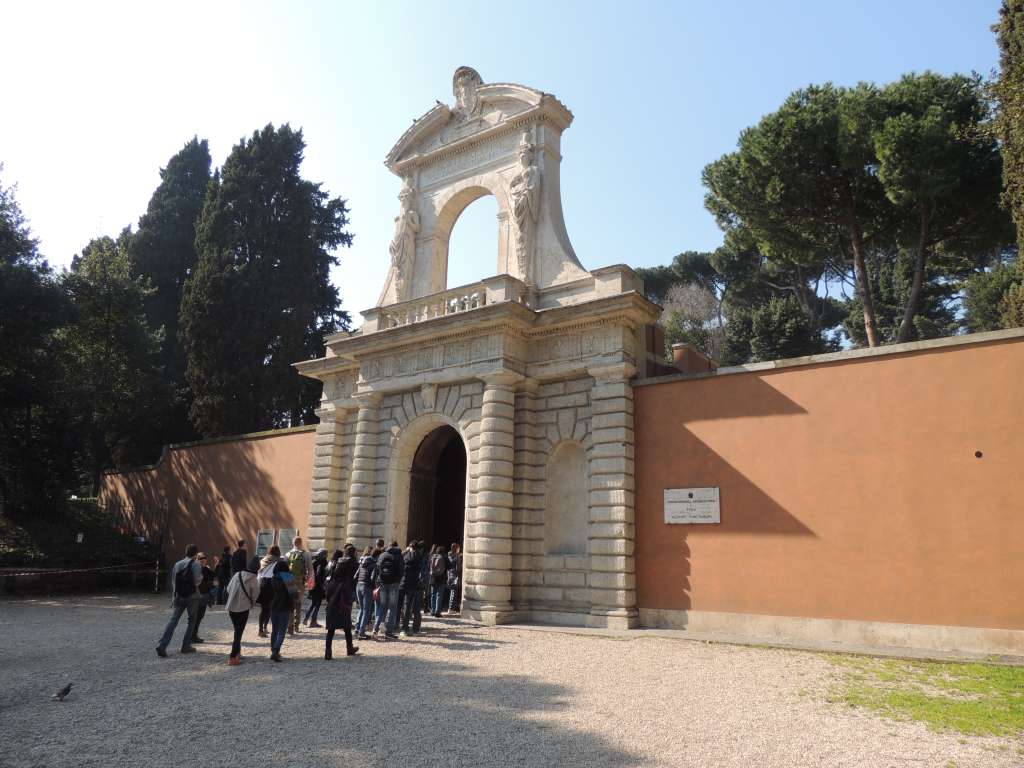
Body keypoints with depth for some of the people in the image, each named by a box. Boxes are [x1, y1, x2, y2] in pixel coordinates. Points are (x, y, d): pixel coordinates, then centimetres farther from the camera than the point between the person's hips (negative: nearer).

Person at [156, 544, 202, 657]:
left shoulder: (177, 564, 9)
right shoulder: (196, 565, -7)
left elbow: (173, 582, 11)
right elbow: (197, 581, -14)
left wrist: (173, 597, 16)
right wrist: (201, 575, 7)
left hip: (178, 597, 4)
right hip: (192, 597, -4)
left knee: (173, 621, 1)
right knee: (191, 621, 11)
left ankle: (162, 645, -13)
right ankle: (186, 646, 10)